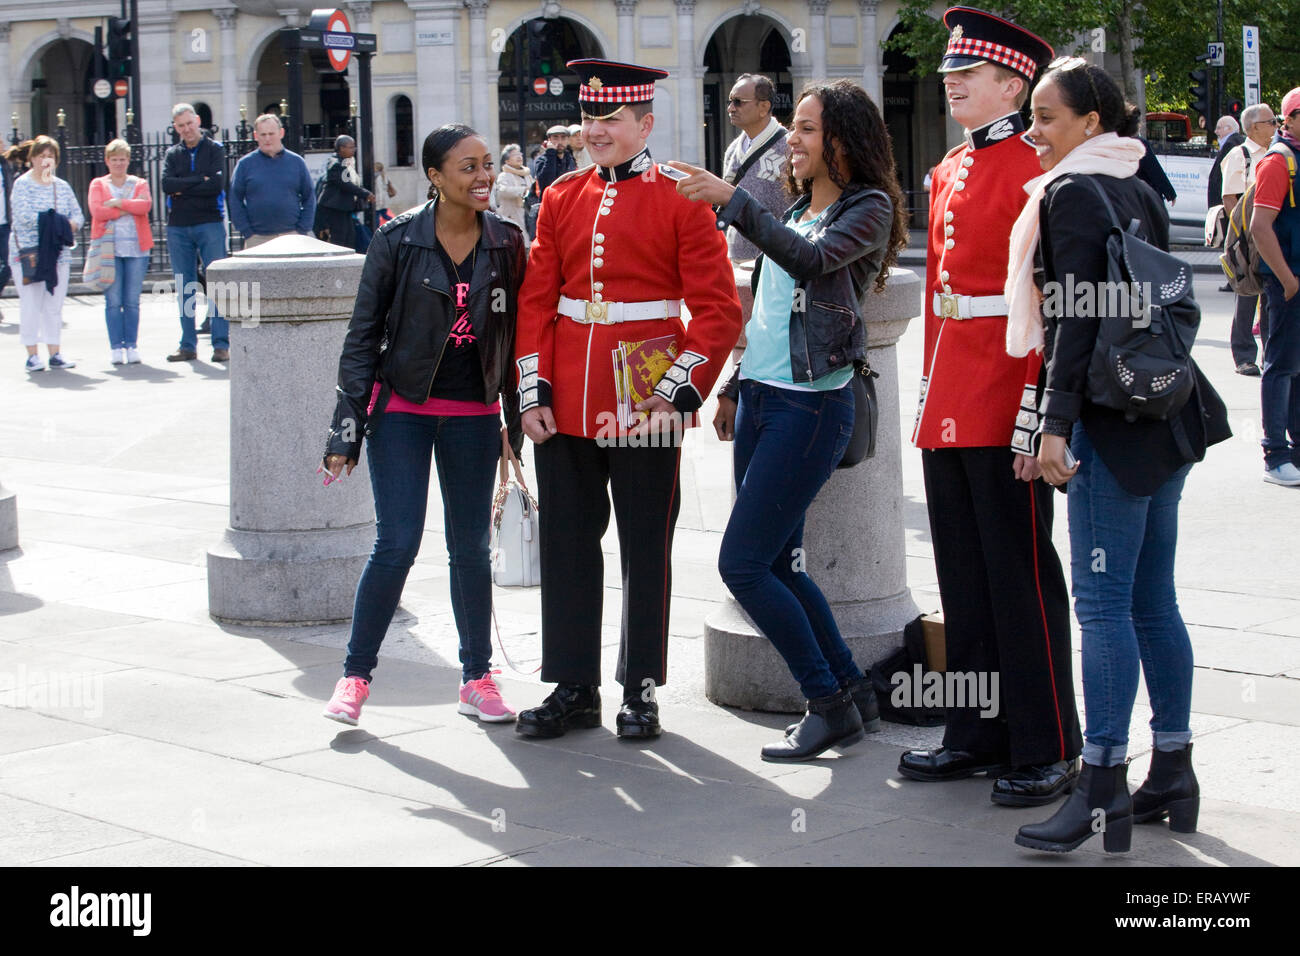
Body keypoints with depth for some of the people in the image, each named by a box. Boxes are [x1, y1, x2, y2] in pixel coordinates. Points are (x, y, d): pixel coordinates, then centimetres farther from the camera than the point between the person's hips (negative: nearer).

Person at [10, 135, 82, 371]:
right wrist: (54, 221, -14)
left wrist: (67, 226, -14)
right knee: (31, 305, -4)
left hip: (57, 254, 4)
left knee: (55, 305, 6)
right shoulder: (22, 184, -1)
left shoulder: (62, 187, 13)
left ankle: (55, 352, 11)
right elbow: (23, 215, -14)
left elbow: (78, 216, 8)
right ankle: (32, 354, 1)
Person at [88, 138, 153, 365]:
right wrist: (130, 208, -6)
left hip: (136, 249, 1)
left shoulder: (139, 184, 14)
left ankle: (132, 346, 6)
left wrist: (118, 203, -11)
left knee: (132, 302, 1)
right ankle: (116, 347, 0)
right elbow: (97, 211, -7)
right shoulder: (98, 185, 10)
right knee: (113, 301, -4)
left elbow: (146, 205, -6)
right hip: (109, 249, -1)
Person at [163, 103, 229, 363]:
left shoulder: (215, 150, 5)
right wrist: (200, 180, -10)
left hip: (210, 224, -3)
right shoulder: (172, 154, 13)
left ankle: (221, 344, -6)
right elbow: (167, 184, -5)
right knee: (184, 289, 5)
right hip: (178, 227, 3)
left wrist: (184, 189, -7)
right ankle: (188, 345, 9)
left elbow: (217, 184, -11)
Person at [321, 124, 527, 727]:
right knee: (397, 543, -7)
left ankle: (477, 677, 19)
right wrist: (347, 426, -5)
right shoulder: (398, 240, -5)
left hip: (474, 416, 3)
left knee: (471, 547, 8)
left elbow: (517, 335, 10)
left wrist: (517, 418, 10)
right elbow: (364, 334, -2)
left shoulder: (506, 243, 3)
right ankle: (355, 675, 7)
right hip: (403, 410, -3)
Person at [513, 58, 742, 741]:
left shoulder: (680, 199, -4)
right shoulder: (562, 198, 9)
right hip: (566, 404, 4)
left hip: (645, 403, -4)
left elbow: (718, 311, -7)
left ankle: (641, 691, 16)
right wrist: (533, 391, 0)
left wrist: (678, 394, -15)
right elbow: (536, 300, 9)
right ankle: (573, 687, 17)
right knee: (567, 543, 8)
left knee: (645, 547, 5)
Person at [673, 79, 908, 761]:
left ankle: (831, 704, 2)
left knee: (742, 563, -10)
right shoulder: (795, 209, 16)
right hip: (761, 397, 8)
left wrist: (732, 200, -31)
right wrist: (734, 387, 24)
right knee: (777, 565, 10)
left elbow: (811, 260, -26)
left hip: (813, 403, -8)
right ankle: (854, 696, 21)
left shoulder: (868, 207, -7)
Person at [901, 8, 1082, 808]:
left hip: (1005, 409, -8)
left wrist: (1034, 415, -19)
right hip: (952, 407, 8)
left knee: (1020, 574, -2)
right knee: (964, 576, 12)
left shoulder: (1032, 170, -10)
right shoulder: (950, 173, 15)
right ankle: (980, 737, 22)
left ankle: (1049, 752, 7)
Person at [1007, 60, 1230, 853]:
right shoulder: (1143, 193, 15)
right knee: (1153, 599, 13)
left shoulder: (1071, 194, -10)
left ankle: (1104, 791, -5)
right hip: (1167, 415, 9)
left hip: (1114, 422, -9)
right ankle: (1173, 775, 18)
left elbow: (1077, 316, -18)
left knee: (1104, 601, -7)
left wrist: (1056, 423, -19)